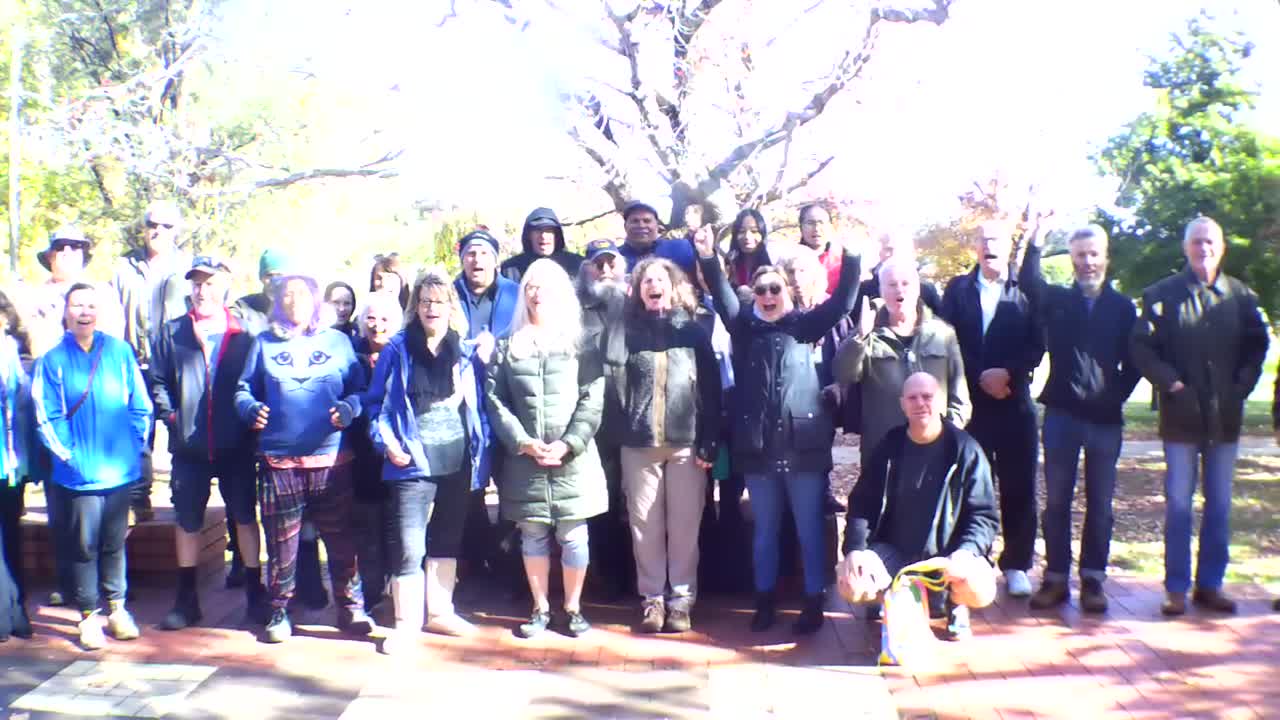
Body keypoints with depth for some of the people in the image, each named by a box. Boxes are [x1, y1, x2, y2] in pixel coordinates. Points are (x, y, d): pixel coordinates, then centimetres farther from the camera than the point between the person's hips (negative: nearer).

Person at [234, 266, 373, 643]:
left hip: (332, 459, 0)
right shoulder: (264, 343, 12)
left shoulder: (337, 341, 10)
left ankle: (350, 607, 17)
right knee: (281, 541, 6)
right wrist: (251, 409, -10)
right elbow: (243, 389, 11)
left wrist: (349, 408, -13)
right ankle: (279, 611, 21)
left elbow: (360, 389, 8)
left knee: (341, 538, 3)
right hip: (279, 460, 0)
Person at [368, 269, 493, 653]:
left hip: (458, 461, 3)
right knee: (410, 545, -8)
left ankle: (440, 611, 29)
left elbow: (479, 405, 9)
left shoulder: (466, 352, 6)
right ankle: (406, 622, 6)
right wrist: (387, 442, -11)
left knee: (447, 540, 15)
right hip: (413, 462, -3)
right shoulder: (398, 349, 0)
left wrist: (482, 454, 1)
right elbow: (377, 402, 2)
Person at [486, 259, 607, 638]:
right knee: (533, 536, 9)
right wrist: (524, 443, -10)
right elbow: (495, 400, 2)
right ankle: (540, 608, 22)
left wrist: (568, 444, -14)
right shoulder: (507, 346, 9)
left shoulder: (580, 343, 5)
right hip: (524, 460, 2)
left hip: (573, 459, -1)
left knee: (573, 536, 3)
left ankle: (573, 608, 18)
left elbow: (592, 400, -3)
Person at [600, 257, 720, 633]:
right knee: (645, 523, 5)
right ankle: (652, 597, 15)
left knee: (684, 524, 2)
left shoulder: (694, 330, 7)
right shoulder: (627, 329, 10)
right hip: (639, 442, 1)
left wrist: (709, 443, -5)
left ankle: (682, 598, 12)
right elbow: (611, 363, -10)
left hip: (686, 441, -1)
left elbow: (711, 389, 3)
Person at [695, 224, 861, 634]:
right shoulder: (745, 327, 8)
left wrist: (851, 258, -18)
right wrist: (708, 258, -20)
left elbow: (842, 302, -5)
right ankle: (765, 600, 24)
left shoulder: (805, 325, 6)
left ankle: (814, 602, 17)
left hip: (804, 444, -2)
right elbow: (722, 297, -5)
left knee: (810, 529, 6)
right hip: (758, 446, 2)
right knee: (764, 530, 13)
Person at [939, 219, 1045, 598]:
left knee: (1018, 487, 3)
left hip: (1015, 402, 0)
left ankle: (1016, 565, 13)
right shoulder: (957, 289, 9)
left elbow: (1036, 345, -1)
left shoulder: (1025, 290, 5)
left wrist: (1008, 373, -16)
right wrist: (980, 376, -10)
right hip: (969, 401, 1)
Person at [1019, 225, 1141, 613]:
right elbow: (1028, 282, -15)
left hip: (1105, 418, 0)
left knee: (1099, 503, 6)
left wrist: (1116, 396, -4)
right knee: (1056, 500, 4)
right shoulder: (1057, 299, 5)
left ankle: (1093, 579, 14)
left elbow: (1133, 362, 7)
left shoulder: (1123, 307, 6)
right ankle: (1055, 578, 11)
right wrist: (1037, 238, -24)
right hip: (1061, 414, 0)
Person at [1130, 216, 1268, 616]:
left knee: (1219, 505, 9)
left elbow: (1257, 344, 11)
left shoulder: (1241, 295, 5)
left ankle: (1210, 584, 20)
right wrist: (1170, 383, -13)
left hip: (1225, 416, 3)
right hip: (1182, 415, -3)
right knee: (1178, 504, 2)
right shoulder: (1163, 294, -3)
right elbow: (1141, 346, -5)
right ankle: (1176, 588, 10)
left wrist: (1243, 384, -1)